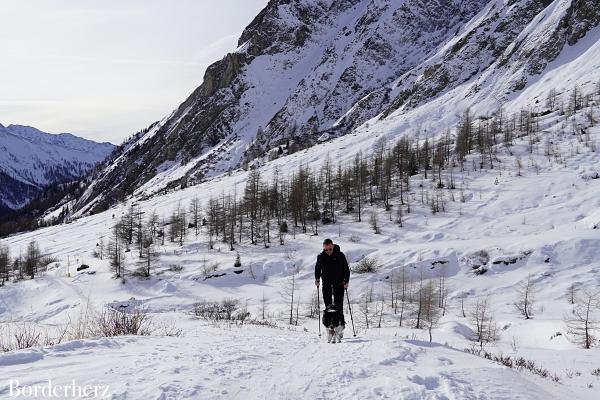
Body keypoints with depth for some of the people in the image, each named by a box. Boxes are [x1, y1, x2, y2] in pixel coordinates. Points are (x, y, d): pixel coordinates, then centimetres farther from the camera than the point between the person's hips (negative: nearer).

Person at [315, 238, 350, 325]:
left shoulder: (340, 255, -8)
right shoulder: (321, 257, -2)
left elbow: (346, 269, 0)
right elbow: (317, 268, 15)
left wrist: (346, 281, -8)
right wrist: (317, 279, 4)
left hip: (339, 282, -2)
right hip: (326, 283, 2)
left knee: (338, 303, -5)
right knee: (328, 303, 3)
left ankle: (340, 320, 3)